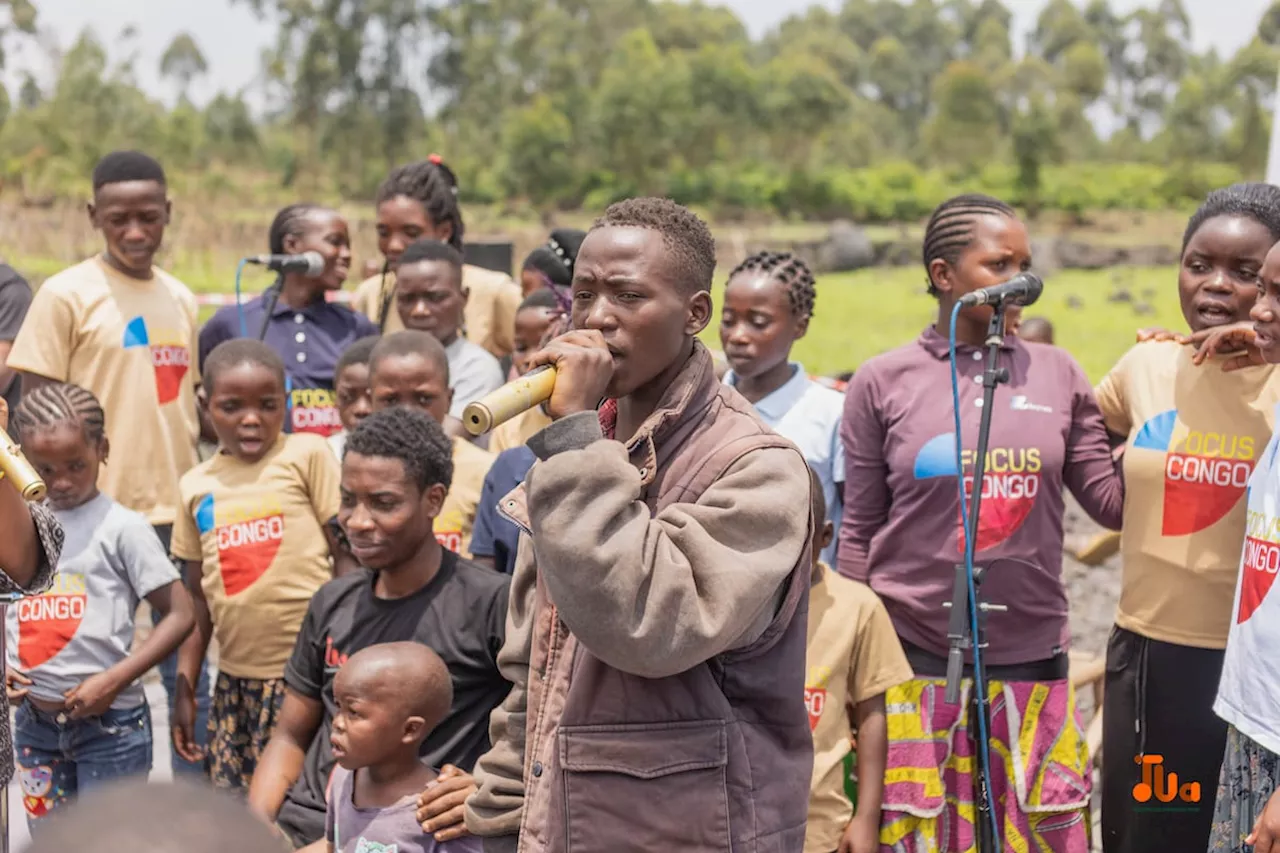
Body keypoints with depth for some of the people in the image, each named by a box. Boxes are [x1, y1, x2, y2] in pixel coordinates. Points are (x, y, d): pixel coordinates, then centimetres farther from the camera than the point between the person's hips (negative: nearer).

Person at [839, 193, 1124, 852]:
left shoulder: (1058, 375, 4)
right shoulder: (882, 382, -2)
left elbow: (1115, 503, 1)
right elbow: (859, 533, 2)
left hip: (1032, 658, 2)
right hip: (914, 659, -2)